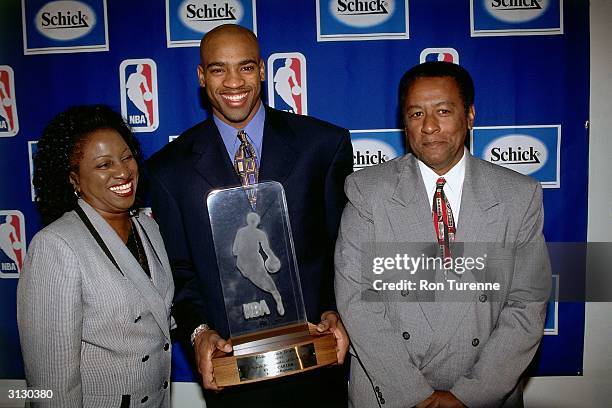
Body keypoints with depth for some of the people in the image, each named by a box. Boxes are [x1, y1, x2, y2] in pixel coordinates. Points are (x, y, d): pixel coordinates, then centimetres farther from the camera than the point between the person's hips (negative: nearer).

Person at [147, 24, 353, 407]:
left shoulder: (326, 144, -5)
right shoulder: (170, 168, -3)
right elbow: (179, 270, 2)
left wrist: (336, 311, -13)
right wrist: (198, 331, -13)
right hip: (230, 363, 0)